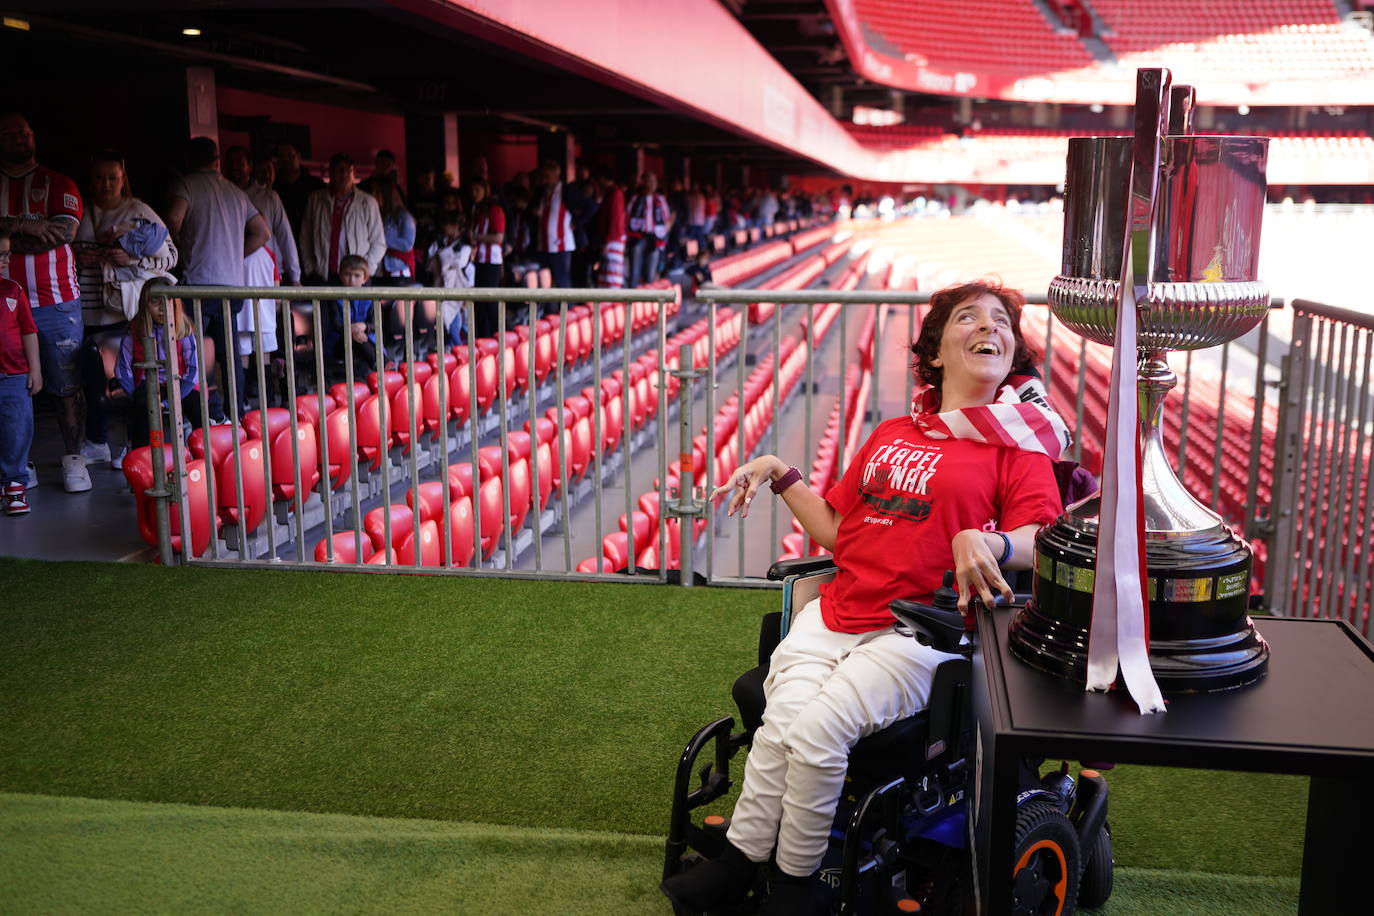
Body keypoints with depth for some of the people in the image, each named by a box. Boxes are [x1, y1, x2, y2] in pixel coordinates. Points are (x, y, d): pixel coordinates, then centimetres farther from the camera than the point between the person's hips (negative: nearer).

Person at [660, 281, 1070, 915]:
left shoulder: (1019, 447, 7)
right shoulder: (891, 435, 21)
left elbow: (1045, 542, -7)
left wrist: (988, 542, -28)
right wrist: (781, 476, 16)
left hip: (922, 631, -4)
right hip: (836, 611, 4)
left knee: (818, 727, -25)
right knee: (785, 714, -24)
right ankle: (738, 860, -8)